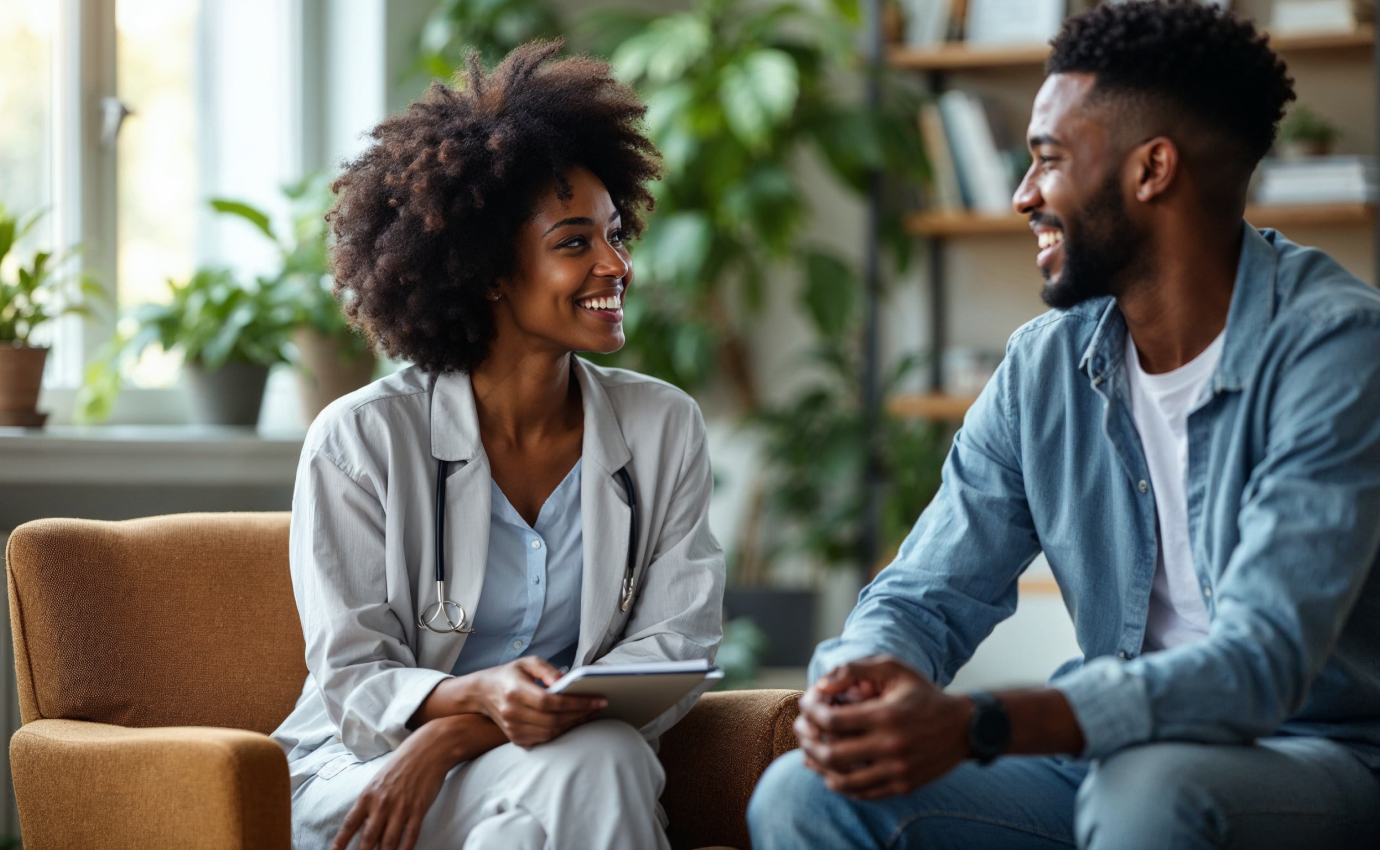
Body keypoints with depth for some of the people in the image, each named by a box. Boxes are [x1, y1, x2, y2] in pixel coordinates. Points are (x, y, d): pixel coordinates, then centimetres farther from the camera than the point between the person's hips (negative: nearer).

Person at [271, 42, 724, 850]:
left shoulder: (664, 427, 4)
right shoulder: (360, 441, -5)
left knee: (602, 759, -33)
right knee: (584, 766, -33)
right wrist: (479, 695, -31)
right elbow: (353, 684, -6)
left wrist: (454, 735, -18)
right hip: (362, 777, -3)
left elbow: (677, 647, -4)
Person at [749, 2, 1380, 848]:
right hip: (1117, 752, 6)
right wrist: (861, 677, -22)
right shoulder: (1045, 367, 5)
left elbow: (1260, 662, -26)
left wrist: (975, 728, -37)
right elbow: (927, 596, 5)